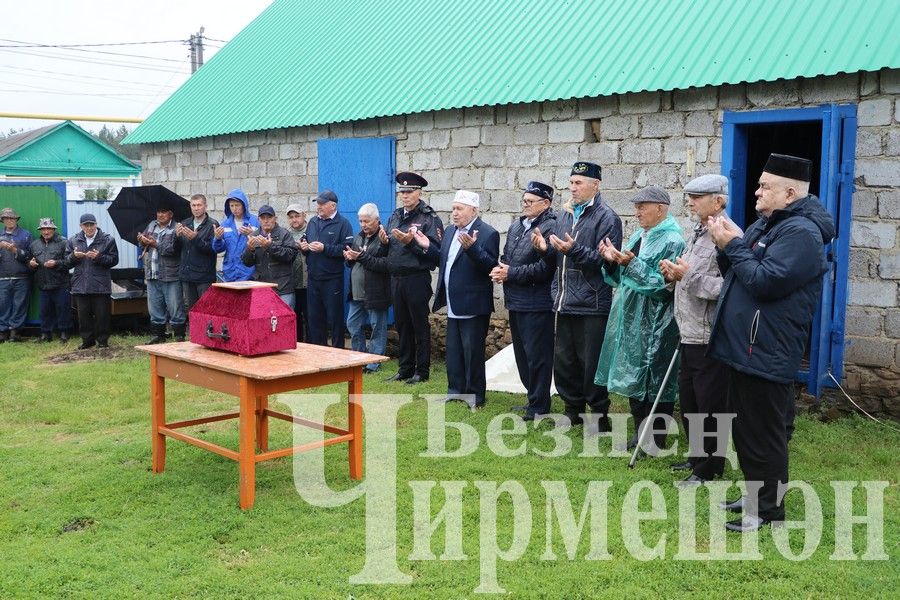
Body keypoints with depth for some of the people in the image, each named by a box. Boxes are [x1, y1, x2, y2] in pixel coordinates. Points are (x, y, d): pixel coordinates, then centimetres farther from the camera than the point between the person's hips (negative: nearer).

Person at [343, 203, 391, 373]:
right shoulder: (358, 237, 13)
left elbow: (386, 264, -23)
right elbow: (351, 263, 21)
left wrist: (363, 257, -23)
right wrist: (349, 258, -3)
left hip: (376, 293, -8)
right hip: (357, 293, 8)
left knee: (377, 328, 3)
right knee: (353, 325, 13)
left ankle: (374, 363, 12)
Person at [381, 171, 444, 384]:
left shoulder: (429, 218, -8)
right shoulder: (395, 216, 13)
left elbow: (435, 251, -17)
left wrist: (411, 242, -24)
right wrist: (385, 241, -4)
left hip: (417, 279, -7)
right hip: (396, 278, 7)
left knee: (420, 325, 2)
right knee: (402, 325, 13)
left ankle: (422, 371, 12)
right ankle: (405, 369, 24)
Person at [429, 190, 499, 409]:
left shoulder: (487, 234, -13)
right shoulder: (451, 231, 12)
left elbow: (490, 266, -23)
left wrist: (472, 248, -35)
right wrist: (429, 247, 4)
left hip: (473, 307, -8)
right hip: (454, 305, 8)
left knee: (473, 352, 1)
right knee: (453, 351, 16)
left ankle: (475, 395, 12)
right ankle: (456, 391, 27)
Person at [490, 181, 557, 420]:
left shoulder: (551, 228, -14)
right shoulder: (516, 226, 14)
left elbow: (544, 268, -21)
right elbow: (505, 257, 21)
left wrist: (511, 273, -16)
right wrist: (499, 270, -1)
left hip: (537, 303, -9)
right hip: (515, 301, 9)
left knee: (536, 355, -1)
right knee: (522, 353, 17)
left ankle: (539, 405, 10)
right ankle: (534, 397, 31)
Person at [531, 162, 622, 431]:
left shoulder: (606, 217, -8)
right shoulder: (565, 215, 14)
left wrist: (574, 250, -25)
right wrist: (546, 248, -3)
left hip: (591, 305, -7)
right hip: (565, 303, 7)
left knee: (591, 363, 1)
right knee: (563, 360, 14)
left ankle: (600, 415, 15)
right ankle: (573, 409, 29)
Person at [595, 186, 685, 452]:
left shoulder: (672, 241, -12)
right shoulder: (638, 237, 13)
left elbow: (663, 283, -21)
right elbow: (622, 277, 16)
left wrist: (631, 264, -26)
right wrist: (612, 260, -2)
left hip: (655, 327, -9)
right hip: (631, 321, 9)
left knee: (655, 382, 0)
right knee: (634, 379, 15)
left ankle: (656, 439, 12)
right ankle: (640, 432, 28)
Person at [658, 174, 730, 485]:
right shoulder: (696, 234, 15)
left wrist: (688, 276, -21)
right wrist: (673, 274, 4)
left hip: (711, 339, -10)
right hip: (689, 335, 10)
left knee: (710, 406, 3)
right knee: (688, 402, 19)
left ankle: (709, 468, 16)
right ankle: (696, 456, 35)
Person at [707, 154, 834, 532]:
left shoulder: (801, 231, -16)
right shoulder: (766, 224, 16)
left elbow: (765, 281, -25)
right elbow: (739, 272, 18)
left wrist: (733, 245, -14)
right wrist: (728, 245, -1)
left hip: (766, 354, -10)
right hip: (745, 348, 10)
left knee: (763, 434, -1)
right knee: (744, 429, 18)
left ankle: (769, 508, 11)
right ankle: (755, 495, 32)